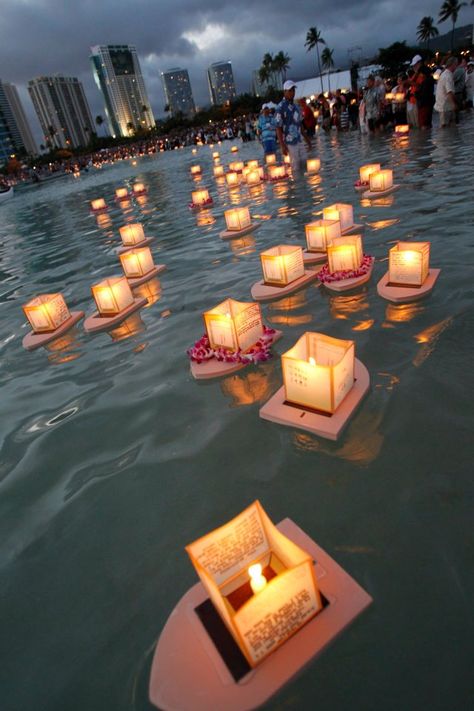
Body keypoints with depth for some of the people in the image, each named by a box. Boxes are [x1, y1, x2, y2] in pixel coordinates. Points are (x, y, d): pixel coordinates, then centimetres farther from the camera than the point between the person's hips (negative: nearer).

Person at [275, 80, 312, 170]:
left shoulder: (296, 106, 12)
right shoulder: (280, 107, -11)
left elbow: (300, 124, 19)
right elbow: (278, 128, -14)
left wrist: (307, 139, 17)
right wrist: (282, 146, -20)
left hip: (299, 141, 7)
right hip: (289, 142, -7)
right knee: (296, 167, -3)